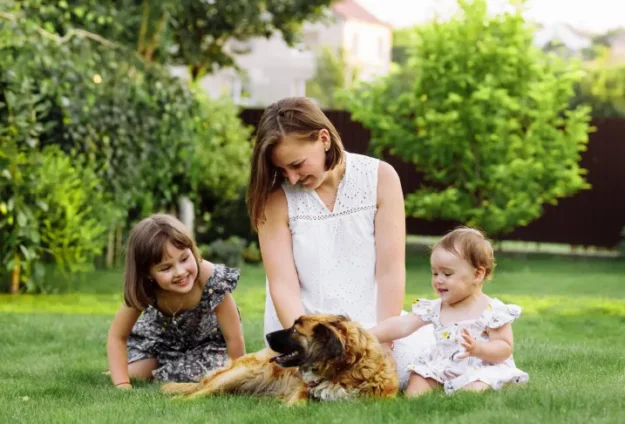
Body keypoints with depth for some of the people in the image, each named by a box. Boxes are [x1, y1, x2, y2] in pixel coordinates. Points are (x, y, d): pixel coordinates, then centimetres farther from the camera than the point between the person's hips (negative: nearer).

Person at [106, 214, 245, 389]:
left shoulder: (213, 281, -42)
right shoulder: (143, 288, -33)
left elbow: (234, 338, -29)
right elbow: (117, 337, -20)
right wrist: (122, 385, -31)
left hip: (206, 339, -2)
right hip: (161, 334, 2)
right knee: (133, 374, -12)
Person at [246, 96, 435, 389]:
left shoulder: (379, 177, -5)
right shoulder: (276, 196, -7)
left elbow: (390, 270, -7)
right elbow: (283, 286, -12)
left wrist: (383, 343, -14)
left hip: (370, 319, 2)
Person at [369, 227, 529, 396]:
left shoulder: (493, 311, -10)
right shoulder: (435, 308, 6)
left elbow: (505, 348, -11)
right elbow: (402, 325, 0)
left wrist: (477, 348, -30)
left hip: (481, 368, -5)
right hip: (441, 368, 5)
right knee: (413, 395, -13)